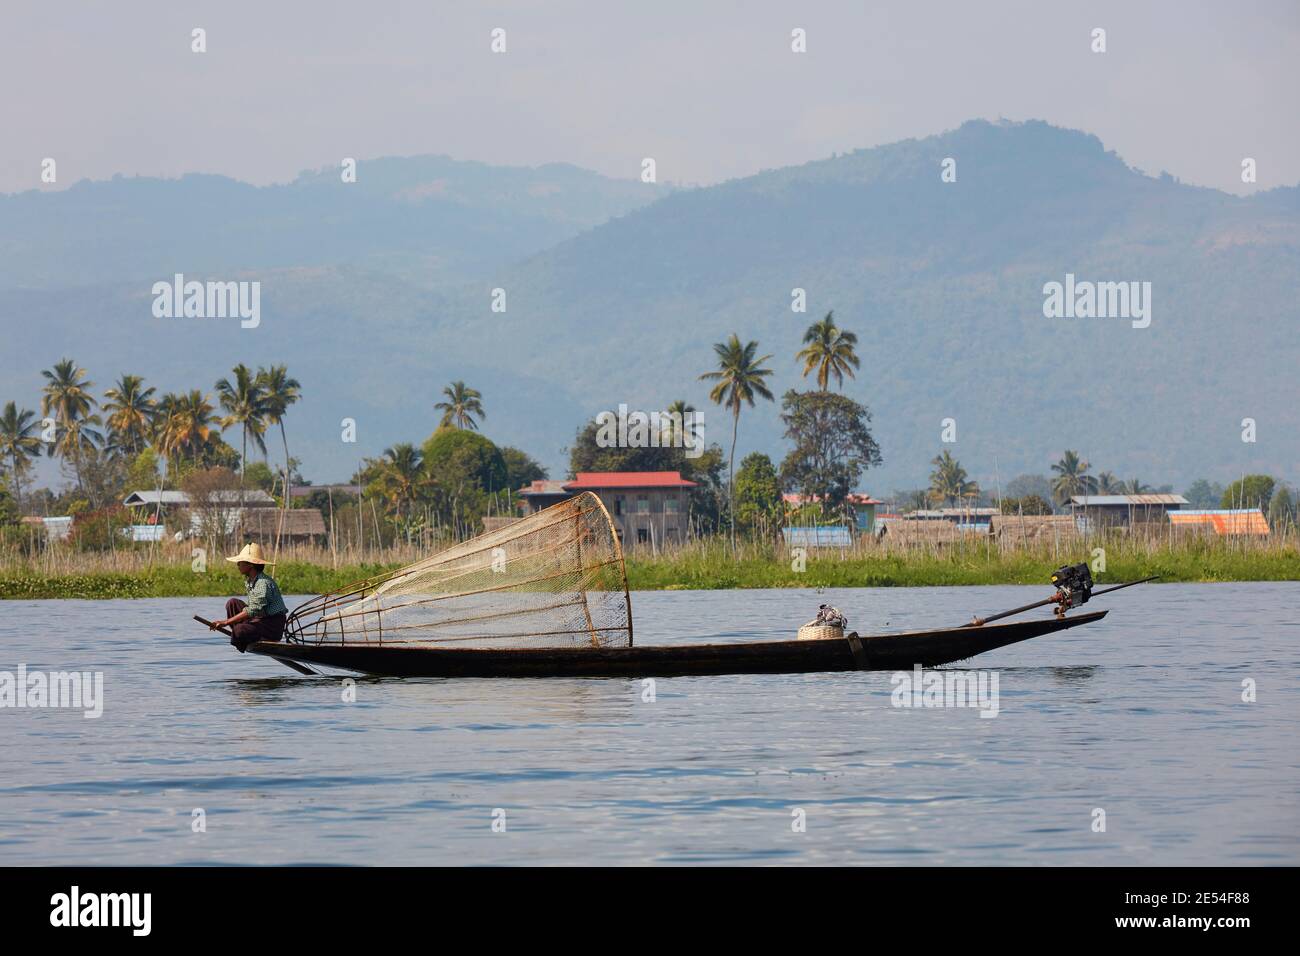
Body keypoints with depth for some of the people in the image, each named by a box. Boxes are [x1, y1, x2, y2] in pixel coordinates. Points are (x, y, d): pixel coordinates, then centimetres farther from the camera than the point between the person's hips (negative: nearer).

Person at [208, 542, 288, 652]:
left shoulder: (264, 583, -23)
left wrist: (226, 622, -30)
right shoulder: (249, 581, 7)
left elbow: (254, 610, -30)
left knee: (239, 631, -30)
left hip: (274, 624, -9)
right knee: (232, 603, 1)